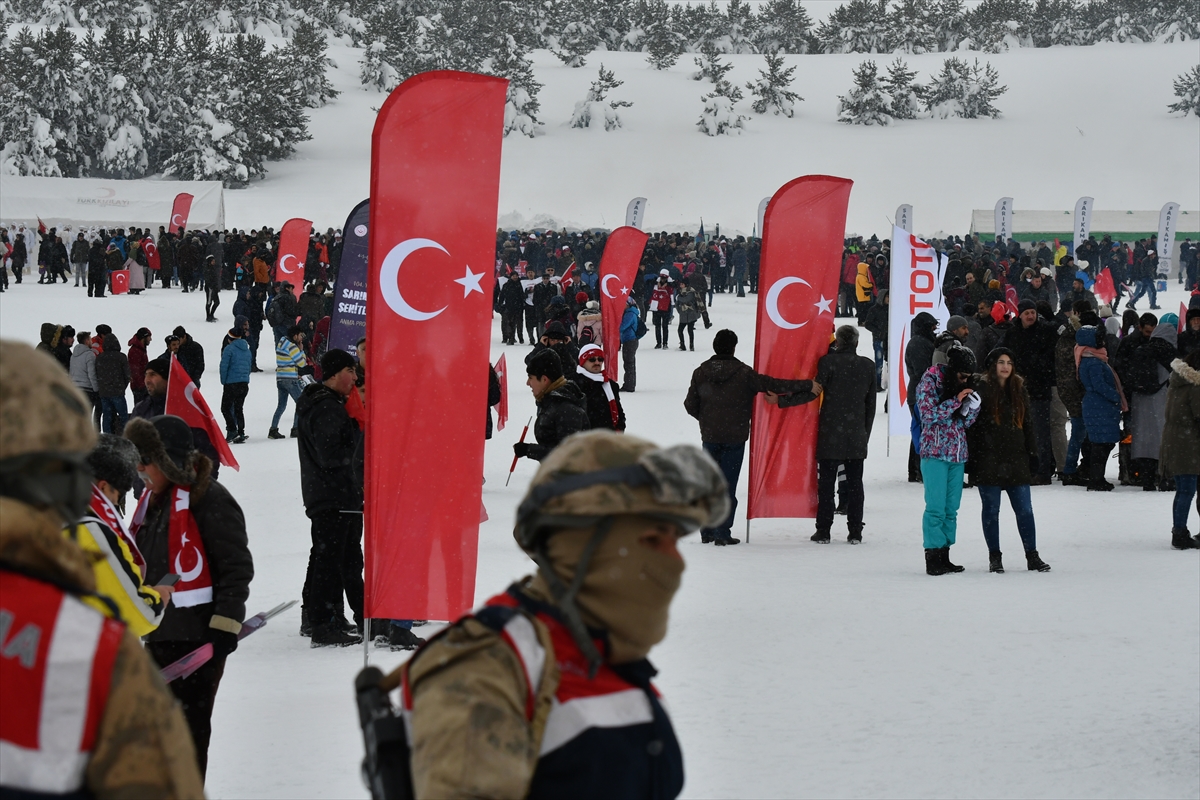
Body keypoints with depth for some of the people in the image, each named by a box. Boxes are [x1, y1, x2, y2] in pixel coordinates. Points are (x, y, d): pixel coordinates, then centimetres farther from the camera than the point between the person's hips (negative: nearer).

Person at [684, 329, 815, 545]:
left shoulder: (701, 372, 0)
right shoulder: (743, 373, -9)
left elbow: (691, 405, 4)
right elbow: (773, 385, -9)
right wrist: (807, 385, -2)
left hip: (709, 436, 3)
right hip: (735, 437, -3)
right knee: (727, 485, 0)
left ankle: (707, 531, 12)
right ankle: (722, 533, -1)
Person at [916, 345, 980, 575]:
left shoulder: (962, 386, 12)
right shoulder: (930, 382, -5)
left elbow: (966, 422, 15)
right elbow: (929, 414, -13)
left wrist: (972, 407, -5)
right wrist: (956, 401, -15)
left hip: (957, 454, 6)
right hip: (935, 453, -6)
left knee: (951, 508, 6)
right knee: (936, 507, -9)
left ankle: (944, 556, 10)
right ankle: (932, 558, -8)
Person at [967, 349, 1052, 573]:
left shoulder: (1018, 390, 11)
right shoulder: (981, 390, -3)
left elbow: (1027, 424, 17)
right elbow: (972, 426, -6)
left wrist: (1032, 453, 11)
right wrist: (971, 459, -10)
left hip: (1016, 460, 4)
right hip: (988, 460, -4)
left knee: (1025, 510, 2)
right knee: (991, 510, 3)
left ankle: (1032, 555, 8)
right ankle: (994, 557, 12)